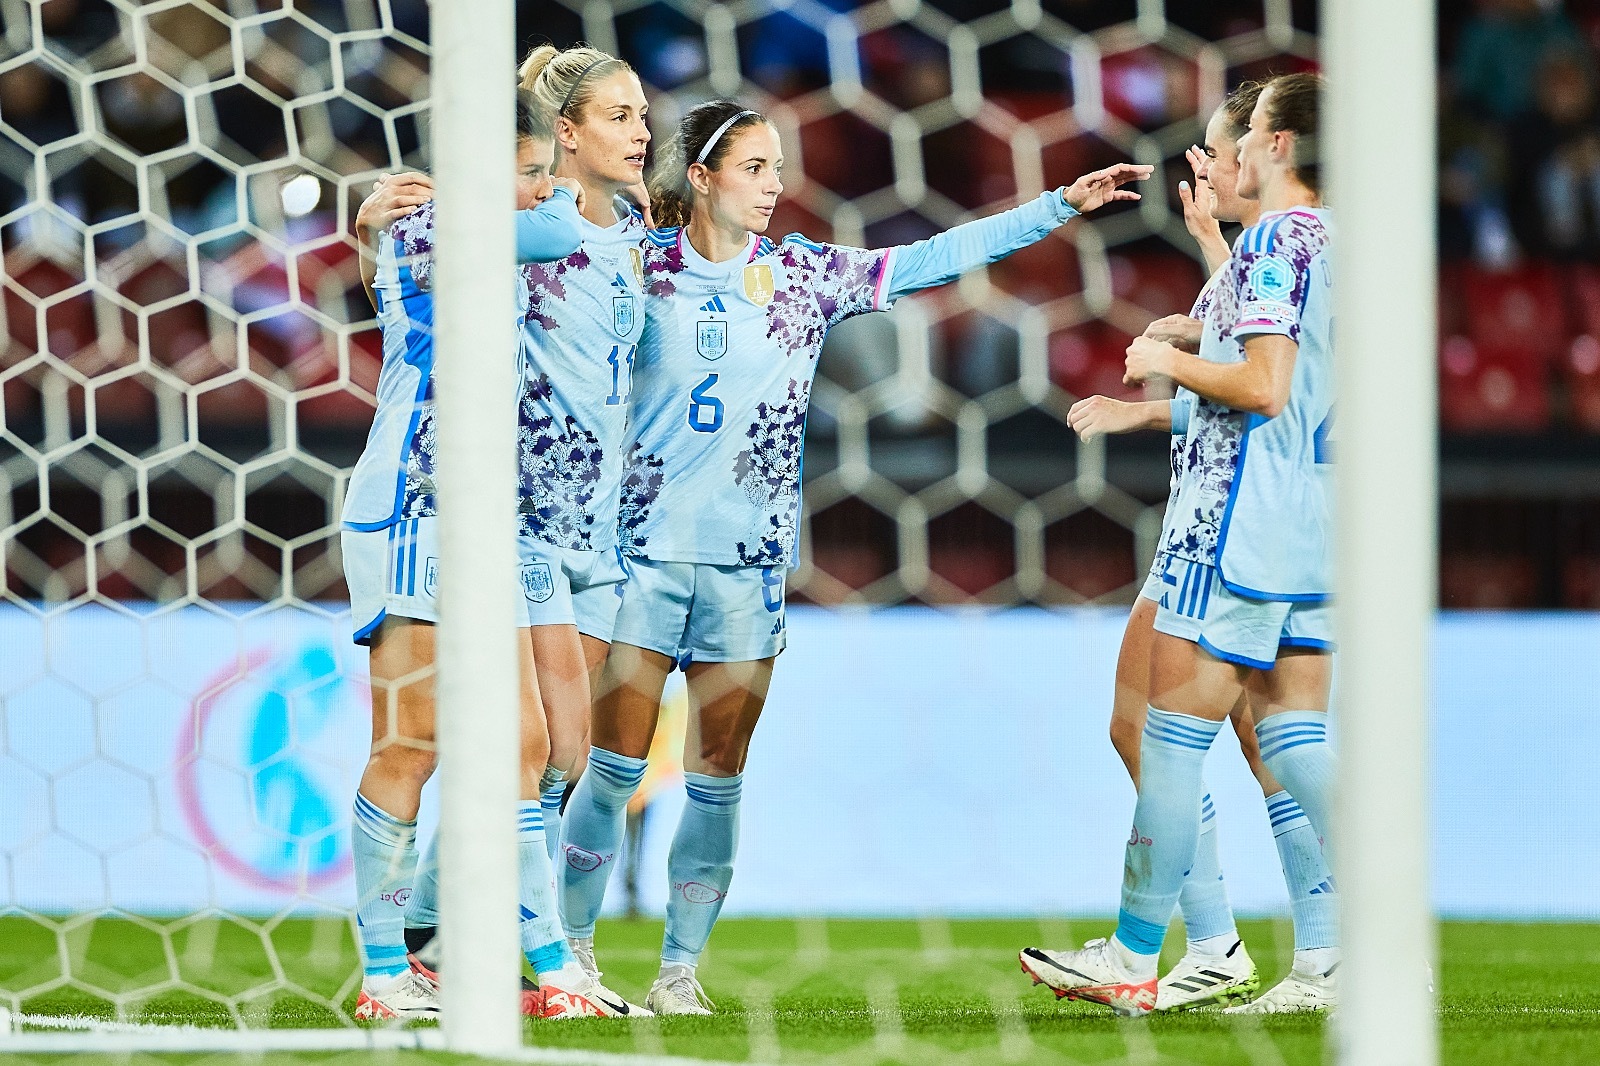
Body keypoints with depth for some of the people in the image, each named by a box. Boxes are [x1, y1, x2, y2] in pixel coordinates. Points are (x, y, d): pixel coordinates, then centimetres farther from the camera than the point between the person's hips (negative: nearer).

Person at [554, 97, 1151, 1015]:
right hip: (646, 547, -2)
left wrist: (1064, 205, -1)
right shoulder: (641, 264, 0)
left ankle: (681, 967, 9)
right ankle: (571, 948, 9)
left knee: (719, 774, 2)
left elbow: (936, 258, 4)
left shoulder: (805, 275, 6)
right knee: (615, 763, -3)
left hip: (749, 558, 2)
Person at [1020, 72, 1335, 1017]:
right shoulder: (1341, 244, 14)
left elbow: (1263, 386, -22)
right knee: (1298, 738, 8)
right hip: (1316, 533, 9)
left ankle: (1134, 959, 1)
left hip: (1240, 530, -9)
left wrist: (1170, 362, -6)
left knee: (1173, 737, -3)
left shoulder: (1277, 240, -12)